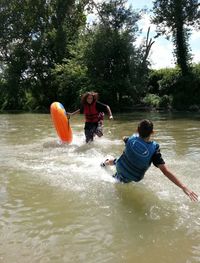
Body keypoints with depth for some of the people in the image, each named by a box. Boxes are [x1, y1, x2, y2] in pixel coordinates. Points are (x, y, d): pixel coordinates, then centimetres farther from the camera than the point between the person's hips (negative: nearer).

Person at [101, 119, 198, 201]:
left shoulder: (131, 139, -26)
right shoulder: (154, 149, -33)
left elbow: (124, 138, 2)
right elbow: (165, 171, -39)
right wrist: (183, 187, -39)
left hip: (120, 167, 2)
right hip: (132, 178, -2)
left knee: (114, 161, 38)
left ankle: (104, 163, 66)